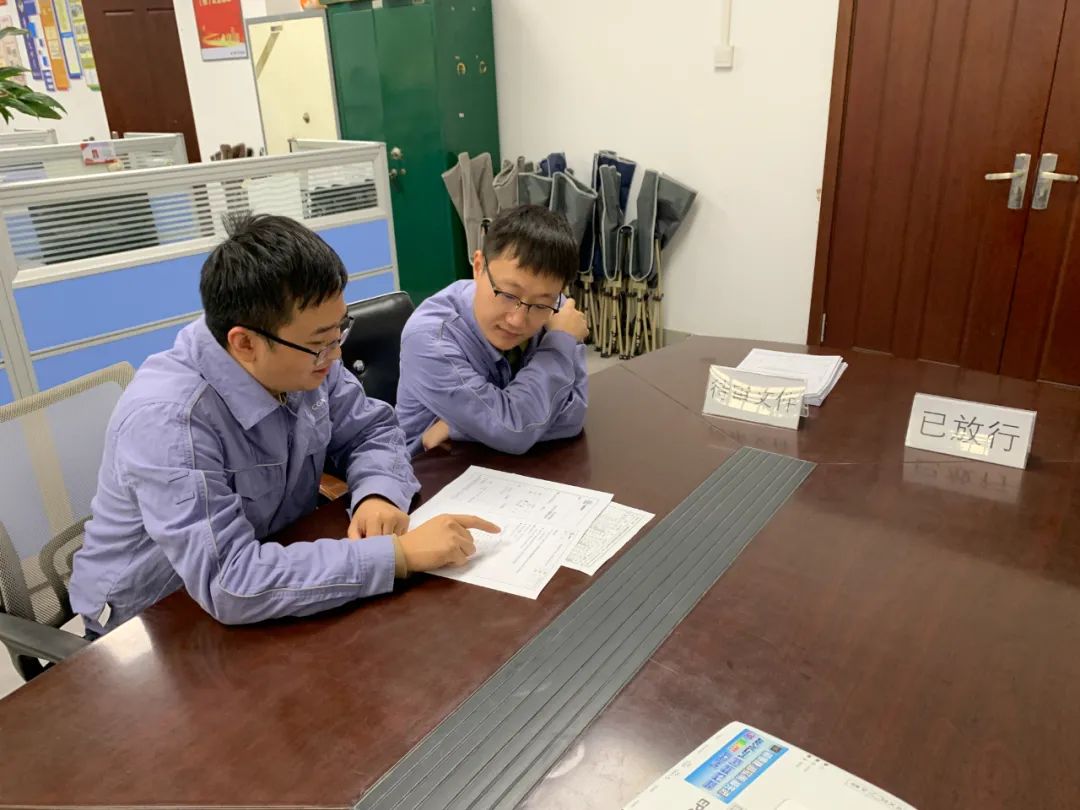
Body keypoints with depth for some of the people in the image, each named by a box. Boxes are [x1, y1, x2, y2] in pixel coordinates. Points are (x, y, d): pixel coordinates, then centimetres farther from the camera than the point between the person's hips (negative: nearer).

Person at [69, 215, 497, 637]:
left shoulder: (300, 362, -11)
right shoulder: (168, 421, -31)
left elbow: (372, 430, 2)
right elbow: (230, 584, -35)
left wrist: (378, 494, -19)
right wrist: (401, 553, -34)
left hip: (273, 572, 6)